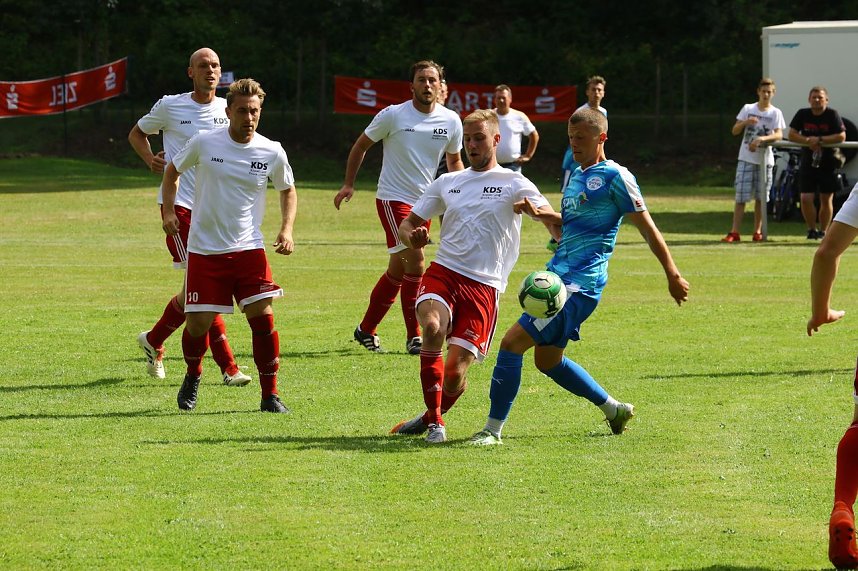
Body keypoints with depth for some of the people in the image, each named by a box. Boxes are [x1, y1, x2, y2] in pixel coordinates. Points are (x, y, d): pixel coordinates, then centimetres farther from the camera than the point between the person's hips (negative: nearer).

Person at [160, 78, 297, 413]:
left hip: (249, 247, 1)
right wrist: (168, 212, -1)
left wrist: (286, 230, 1)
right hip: (204, 250, -1)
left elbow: (288, 190, 15)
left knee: (262, 315, -12)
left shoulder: (271, 152, -3)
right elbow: (172, 172, 12)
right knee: (199, 323, -1)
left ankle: (270, 395, -1)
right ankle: (193, 377, 30)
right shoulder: (204, 143, -6)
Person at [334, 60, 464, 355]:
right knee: (414, 260, -18)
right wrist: (348, 184, 0)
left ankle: (366, 329, 25)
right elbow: (361, 145, 4)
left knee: (398, 270, 10)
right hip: (393, 198, -5)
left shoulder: (451, 121, 1)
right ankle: (414, 336, -11)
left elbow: (454, 161, 16)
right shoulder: (393, 115, -9)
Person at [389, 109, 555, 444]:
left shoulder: (513, 184, 5)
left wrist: (537, 210, -32)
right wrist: (410, 236, -3)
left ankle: (430, 418, 21)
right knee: (432, 327, -31)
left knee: (456, 368, -10)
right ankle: (434, 420, -22)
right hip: (442, 272, 2)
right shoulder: (447, 183, 18)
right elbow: (409, 222, 23)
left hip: (483, 286, -2)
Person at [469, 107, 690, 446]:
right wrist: (542, 215, 4)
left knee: (512, 344, -16)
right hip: (558, 278, 10)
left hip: (580, 286, -10)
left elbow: (647, 228, -6)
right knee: (548, 361, 20)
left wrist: (672, 275, -5)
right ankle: (614, 409, 34)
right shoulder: (576, 176, 18)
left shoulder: (614, 177, -8)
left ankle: (493, 428, -9)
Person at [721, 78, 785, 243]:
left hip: (765, 160, 0)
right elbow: (735, 131, 2)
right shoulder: (748, 109, 5)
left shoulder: (775, 113, 2)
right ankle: (734, 232, -9)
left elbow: (779, 135, -12)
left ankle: (757, 231, 15)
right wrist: (745, 122, -17)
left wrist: (761, 139, -27)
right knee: (741, 197, -6)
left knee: (760, 198, 5)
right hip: (746, 158, 0)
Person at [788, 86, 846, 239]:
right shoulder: (802, 114, 1)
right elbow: (792, 135, -3)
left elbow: (841, 136, -15)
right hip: (808, 162, 2)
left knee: (826, 200, 4)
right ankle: (812, 229, 11)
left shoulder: (832, 115, -7)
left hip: (828, 163, -2)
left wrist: (819, 140, -20)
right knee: (806, 199, -7)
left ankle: (823, 231, 17)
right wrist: (808, 141, -18)